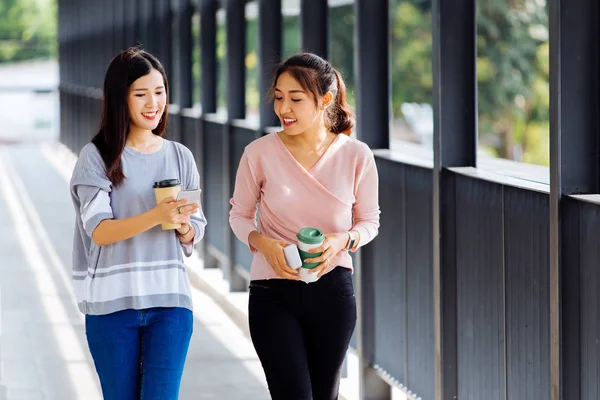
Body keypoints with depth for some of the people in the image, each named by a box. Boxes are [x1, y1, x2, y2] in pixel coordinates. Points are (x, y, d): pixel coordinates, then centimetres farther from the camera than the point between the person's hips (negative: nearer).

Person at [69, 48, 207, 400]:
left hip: (169, 299, 2)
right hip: (112, 302, -2)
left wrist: (183, 224, -15)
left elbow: (194, 237, 10)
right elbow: (99, 231, -12)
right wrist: (156, 217, -28)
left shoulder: (180, 156, 8)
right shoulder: (97, 156, -2)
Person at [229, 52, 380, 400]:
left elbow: (370, 221, 7)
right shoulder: (260, 153, -8)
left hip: (333, 291, 2)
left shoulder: (356, 156, -5)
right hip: (273, 294, -2)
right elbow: (240, 215, 5)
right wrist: (262, 242, -16)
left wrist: (342, 240, -15)